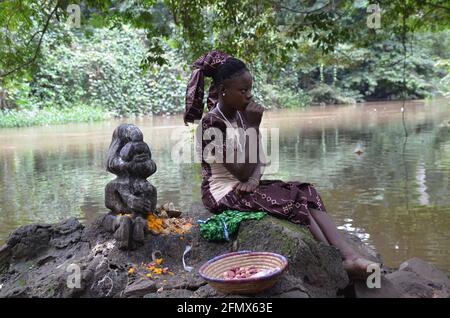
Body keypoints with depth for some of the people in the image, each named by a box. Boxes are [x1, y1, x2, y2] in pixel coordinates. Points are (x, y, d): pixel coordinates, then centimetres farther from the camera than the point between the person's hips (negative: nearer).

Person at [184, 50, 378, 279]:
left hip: (245, 185, 7)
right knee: (293, 203, -19)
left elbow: (259, 160, 7)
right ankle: (338, 262, -11)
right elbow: (242, 172, -22)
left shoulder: (239, 115, 8)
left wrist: (254, 178, -15)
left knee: (306, 192, -10)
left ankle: (350, 256, -19)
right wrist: (252, 126, -21)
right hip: (225, 193, -7)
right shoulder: (211, 123, -18)